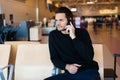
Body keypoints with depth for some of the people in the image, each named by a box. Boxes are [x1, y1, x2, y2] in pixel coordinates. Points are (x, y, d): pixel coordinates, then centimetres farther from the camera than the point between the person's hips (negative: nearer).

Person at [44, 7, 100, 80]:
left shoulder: (82, 32, -4)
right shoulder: (53, 35, 2)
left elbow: (89, 57, -16)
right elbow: (54, 58, 5)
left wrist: (74, 37, -21)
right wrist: (66, 66, -14)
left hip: (88, 71, -2)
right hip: (70, 73, 2)